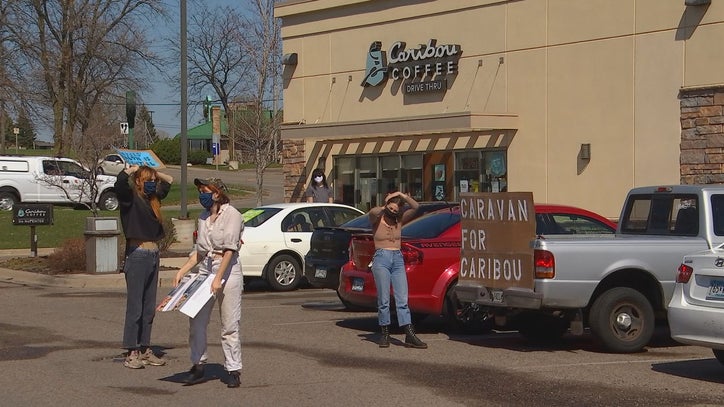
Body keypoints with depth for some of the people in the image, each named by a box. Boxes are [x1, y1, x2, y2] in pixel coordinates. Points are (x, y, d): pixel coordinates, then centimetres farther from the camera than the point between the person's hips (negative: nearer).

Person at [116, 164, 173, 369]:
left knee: (149, 308, 10)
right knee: (135, 307, -4)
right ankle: (132, 353, 1)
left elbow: (168, 181, 32)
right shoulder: (130, 198, -6)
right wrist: (133, 169, -10)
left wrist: (154, 172, 17)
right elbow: (120, 180, -27)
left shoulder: (153, 198, 14)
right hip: (137, 255, -7)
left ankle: (145, 349, 17)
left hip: (154, 255, 7)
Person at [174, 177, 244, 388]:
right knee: (196, 321, 3)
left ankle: (234, 370, 4)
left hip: (228, 270, -7)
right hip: (204, 270, 7)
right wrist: (182, 271, 8)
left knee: (229, 325, -3)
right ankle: (198, 365, 12)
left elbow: (229, 250, -15)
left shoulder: (232, 215, -8)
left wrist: (218, 278, -22)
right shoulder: (203, 217, 14)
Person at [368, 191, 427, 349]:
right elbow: (372, 212, -21)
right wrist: (384, 208, -3)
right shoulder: (377, 219, 3)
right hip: (381, 259, -4)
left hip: (398, 259, 4)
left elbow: (415, 207, 3)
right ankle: (385, 334, 6)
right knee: (384, 300, -3)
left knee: (402, 300, -2)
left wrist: (402, 196, -4)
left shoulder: (400, 220, 13)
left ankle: (410, 336, -7)